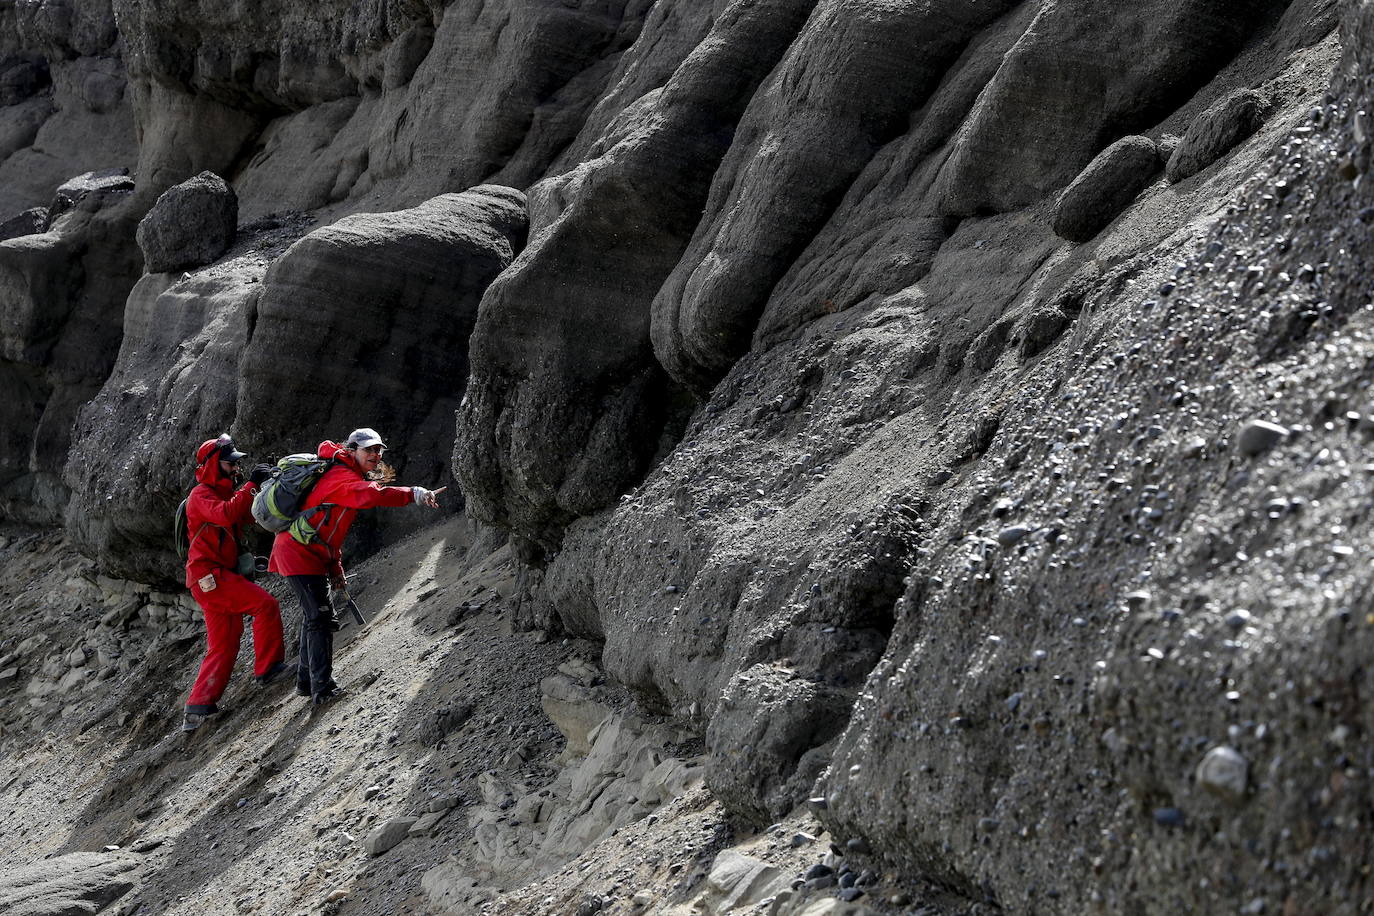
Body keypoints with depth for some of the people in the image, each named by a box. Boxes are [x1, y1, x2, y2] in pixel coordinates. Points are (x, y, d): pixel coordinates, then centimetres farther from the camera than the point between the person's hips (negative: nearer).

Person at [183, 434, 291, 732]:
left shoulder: (224, 493, 23)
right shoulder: (202, 494, -7)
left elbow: (253, 515, 14)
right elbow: (225, 515, -28)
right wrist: (251, 485, -26)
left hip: (220, 576, 10)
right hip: (209, 575, -10)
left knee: (224, 645, 7)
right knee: (265, 604, -17)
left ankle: (198, 709, 6)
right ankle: (268, 667, -11)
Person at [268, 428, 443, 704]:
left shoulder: (343, 476, 17)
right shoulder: (343, 478, -17)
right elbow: (373, 495, -40)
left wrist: (336, 570, 19)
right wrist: (416, 495, -50)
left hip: (305, 553, 11)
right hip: (301, 554, -11)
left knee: (313, 617, 21)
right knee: (322, 619, -14)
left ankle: (307, 681, 31)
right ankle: (323, 688, -17)